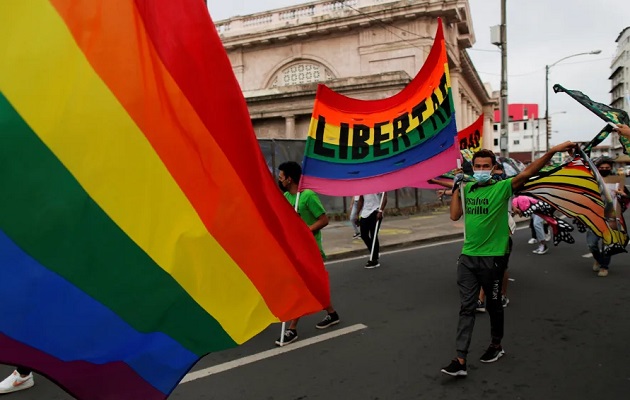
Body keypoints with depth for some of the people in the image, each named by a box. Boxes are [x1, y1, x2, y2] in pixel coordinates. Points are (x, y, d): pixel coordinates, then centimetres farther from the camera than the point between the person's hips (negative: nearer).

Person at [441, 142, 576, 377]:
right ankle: (460, 360, 4)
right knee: (466, 307, 2)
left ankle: (496, 346, 37)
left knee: (493, 305, 13)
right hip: (467, 257, 4)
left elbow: (526, 173, -22)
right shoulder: (467, 189, 8)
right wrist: (457, 187, 1)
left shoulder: (502, 187, -7)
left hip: (492, 258, -4)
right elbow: (455, 215, 2)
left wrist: (552, 151, -34)